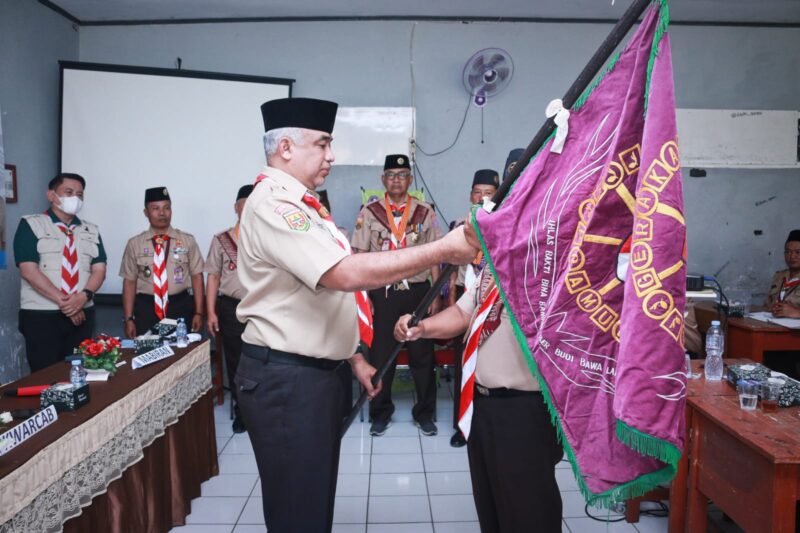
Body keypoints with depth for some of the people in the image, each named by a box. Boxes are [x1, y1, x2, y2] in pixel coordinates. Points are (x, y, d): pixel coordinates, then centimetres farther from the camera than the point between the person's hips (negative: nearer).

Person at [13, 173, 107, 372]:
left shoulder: (91, 231, 12)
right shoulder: (31, 225, -1)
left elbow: (99, 270, 4)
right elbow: (28, 271, -11)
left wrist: (84, 296, -16)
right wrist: (62, 301, -16)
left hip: (82, 313, 4)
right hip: (41, 315, -3)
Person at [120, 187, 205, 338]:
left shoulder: (188, 241, 3)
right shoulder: (134, 244, 5)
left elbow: (197, 276, 3)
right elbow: (129, 282, 4)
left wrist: (198, 313, -3)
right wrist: (128, 319, 0)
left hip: (180, 307, 0)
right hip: (146, 309, 0)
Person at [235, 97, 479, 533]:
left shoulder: (298, 204, 16)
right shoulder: (274, 204, -18)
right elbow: (347, 274, -30)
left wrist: (354, 358, 19)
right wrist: (444, 250, -25)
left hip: (314, 371, 10)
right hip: (285, 378, -10)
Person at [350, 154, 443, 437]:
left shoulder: (425, 212, 4)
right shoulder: (369, 212, 1)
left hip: (417, 290, 1)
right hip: (382, 292, 0)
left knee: (422, 354, 8)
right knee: (380, 354, 8)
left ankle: (424, 413, 24)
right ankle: (380, 413, 25)